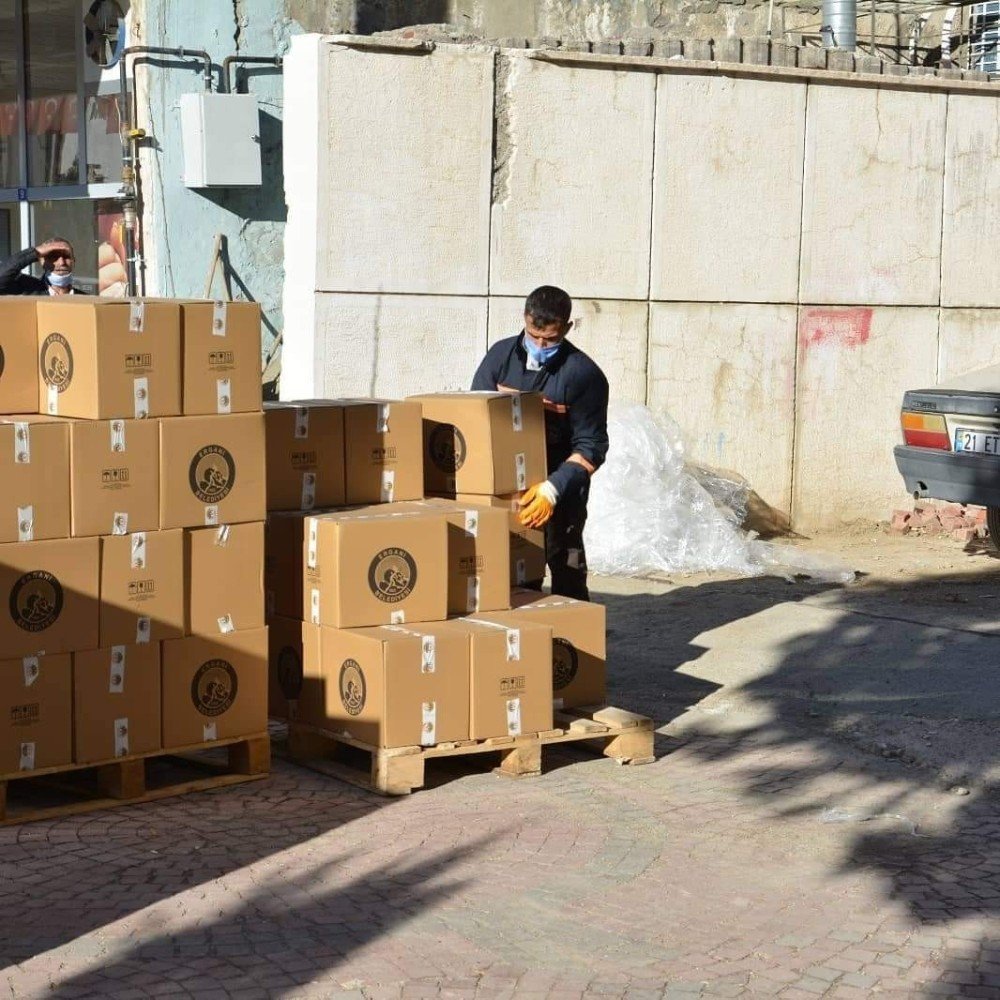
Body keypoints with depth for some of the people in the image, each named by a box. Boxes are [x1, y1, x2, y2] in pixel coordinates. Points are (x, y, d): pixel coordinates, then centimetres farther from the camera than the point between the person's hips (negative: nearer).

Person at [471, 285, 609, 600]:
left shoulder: (583, 374, -11)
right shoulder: (501, 356, 1)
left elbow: (590, 446, -12)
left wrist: (553, 489, -26)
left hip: (561, 491, -4)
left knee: (566, 574, -2)